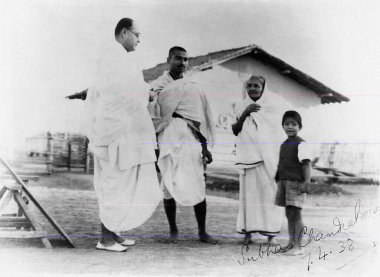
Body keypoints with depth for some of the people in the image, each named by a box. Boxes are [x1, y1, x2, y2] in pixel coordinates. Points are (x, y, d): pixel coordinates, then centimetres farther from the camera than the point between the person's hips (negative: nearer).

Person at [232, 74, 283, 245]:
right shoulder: (241, 106, 9)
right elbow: (235, 130, -2)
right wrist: (245, 112, -12)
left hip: (266, 156, -1)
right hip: (247, 156, 1)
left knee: (268, 192, -3)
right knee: (248, 192, 0)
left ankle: (270, 233, 3)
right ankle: (248, 232, 5)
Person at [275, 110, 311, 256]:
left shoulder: (301, 144, -9)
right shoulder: (284, 144, 15)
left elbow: (306, 164, -14)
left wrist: (306, 182, -22)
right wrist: (278, 179, 20)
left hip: (295, 182, -8)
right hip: (284, 181, 8)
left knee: (295, 213, -7)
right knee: (289, 214, 12)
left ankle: (298, 246, -2)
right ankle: (291, 243, 20)